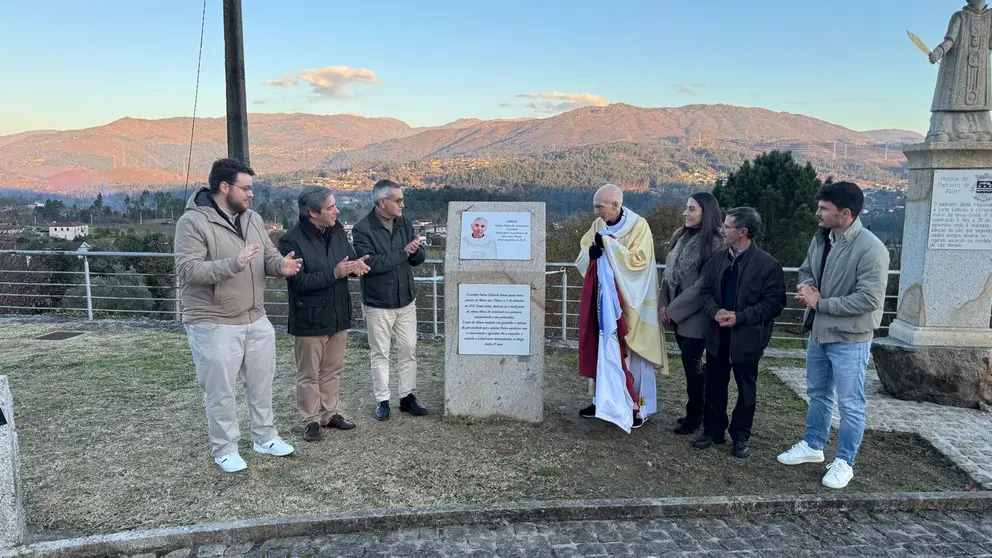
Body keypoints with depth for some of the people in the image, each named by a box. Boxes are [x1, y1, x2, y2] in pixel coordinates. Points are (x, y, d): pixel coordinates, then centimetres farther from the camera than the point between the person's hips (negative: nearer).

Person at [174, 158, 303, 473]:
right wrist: (234, 263, -34)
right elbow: (187, 269, -23)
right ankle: (224, 448, 24)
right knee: (220, 390, 6)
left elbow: (268, 256, 10)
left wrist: (281, 265, -14)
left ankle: (265, 437, 36)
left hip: (256, 320, 7)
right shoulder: (193, 222, -15)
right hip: (214, 325, -7)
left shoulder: (253, 219, 7)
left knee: (262, 382, 18)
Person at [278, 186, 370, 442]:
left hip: (338, 315, 6)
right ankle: (311, 420, 23)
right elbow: (298, 281, -23)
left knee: (332, 371, 19)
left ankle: (330, 413, 34)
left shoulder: (337, 230, 1)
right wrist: (334, 273, -28)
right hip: (309, 320, -6)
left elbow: (350, 259, 12)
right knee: (309, 375, 9)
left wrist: (356, 266, -13)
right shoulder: (291, 241, -18)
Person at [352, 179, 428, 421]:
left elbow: (419, 259, 5)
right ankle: (382, 400, 20)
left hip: (406, 301, 5)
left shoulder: (405, 223, 3)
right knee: (380, 355, 8)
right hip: (378, 304, -4)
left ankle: (407, 396, 24)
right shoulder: (362, 229, -14)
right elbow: (370, 263, -25)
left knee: (409, 351, 10)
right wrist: (403, 252, -22)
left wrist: (416, 250, -19)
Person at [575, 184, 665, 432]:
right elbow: (582, 257, 9)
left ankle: (637, 406, 9)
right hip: (604, 299, 6)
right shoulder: (598, 225, 7)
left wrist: (608, 244, -20)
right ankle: (604, 399, 21)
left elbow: (639, 259, -19)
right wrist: (591, 253, -15)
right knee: (603, 349, 9)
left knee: (630, 353, -1)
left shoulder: (638, 225, -10)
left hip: (629, 302, -6)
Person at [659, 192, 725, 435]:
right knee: (691, 363, 14)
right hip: (677, 313, 6)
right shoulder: (681, 236, 9)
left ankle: (694, 416, 15)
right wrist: (663, 304, 0)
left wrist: (673, 309, -14)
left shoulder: (713, 242, -12)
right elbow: (669, 272, 10)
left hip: (695, 315, -6)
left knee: (692, 364, 1)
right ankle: (696, 411, 26)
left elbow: (703, 284, -16)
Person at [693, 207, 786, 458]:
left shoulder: (768, 264, -11)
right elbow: (705, 291, 8)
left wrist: (740, 317, -20)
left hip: (747, 337, -4)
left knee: (746, 389, 10)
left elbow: (774, 303, -12)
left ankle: (740, 435, 24)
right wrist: (715, 311, -13)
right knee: (714, 385, 13)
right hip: (717, 334, 5)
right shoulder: (717, 259, 5)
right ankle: (712, 429, 28)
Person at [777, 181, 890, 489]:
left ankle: (844, 462, 22)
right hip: (819, 333, 8)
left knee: (850, 403, 7)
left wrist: (819, 302, -20)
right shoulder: (821, 239, 2)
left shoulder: (871, 249, -22)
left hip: (849, 340, -8)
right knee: (818, 394, 22)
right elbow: (805, 270, 17)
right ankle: (812, 446, 39)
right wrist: (805, 286, -7)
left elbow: (868, 299, -25)